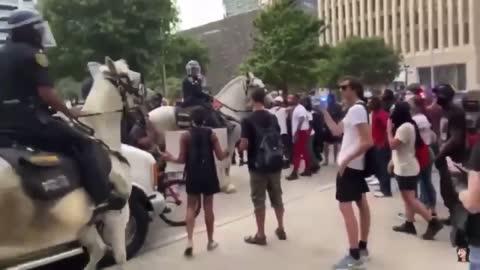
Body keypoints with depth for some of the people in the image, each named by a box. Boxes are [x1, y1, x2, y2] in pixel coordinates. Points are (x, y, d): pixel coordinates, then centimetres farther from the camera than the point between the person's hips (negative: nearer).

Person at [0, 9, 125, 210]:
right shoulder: (32, 54, -10)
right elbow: (46, 93, -18)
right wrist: (69, 112, -5)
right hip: (30, 119, -9)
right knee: (84, 144, -8)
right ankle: (103, 196, -18)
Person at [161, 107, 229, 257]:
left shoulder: (186, 136, -3)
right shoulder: (211, 134, -1)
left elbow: (182, 160, -4)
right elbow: (220, 156, -2)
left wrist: (170, 158, 14)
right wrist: (228, 153, 19)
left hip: (193, 175, -1)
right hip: (209, 175, 1)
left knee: (191, 207, 8)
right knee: (208, 207, 11)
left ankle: (190, 241, -5)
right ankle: (210, 241, 21)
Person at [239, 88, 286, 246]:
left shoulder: (248, 120, -11)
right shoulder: (273, 118, 6)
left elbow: (244, 145, -17)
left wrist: (240, 147, 4)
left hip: (258, 166, -5)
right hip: (275, 164, 5)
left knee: (259, 200, 4)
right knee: (277, 197, 17)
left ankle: (260, 235, 11)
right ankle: (281, 229, 28)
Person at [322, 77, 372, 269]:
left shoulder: (356, 109, -19)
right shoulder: (355, 110, 13)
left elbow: (368, 141, -26)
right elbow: (337, 131, 15)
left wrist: (346, 159, -24)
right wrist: (325, 112, 8)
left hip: (350, 165, -11)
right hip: (357, 164, 11)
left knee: (345, 206, -8)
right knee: (361, 203, 14)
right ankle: (362, 248, 26)